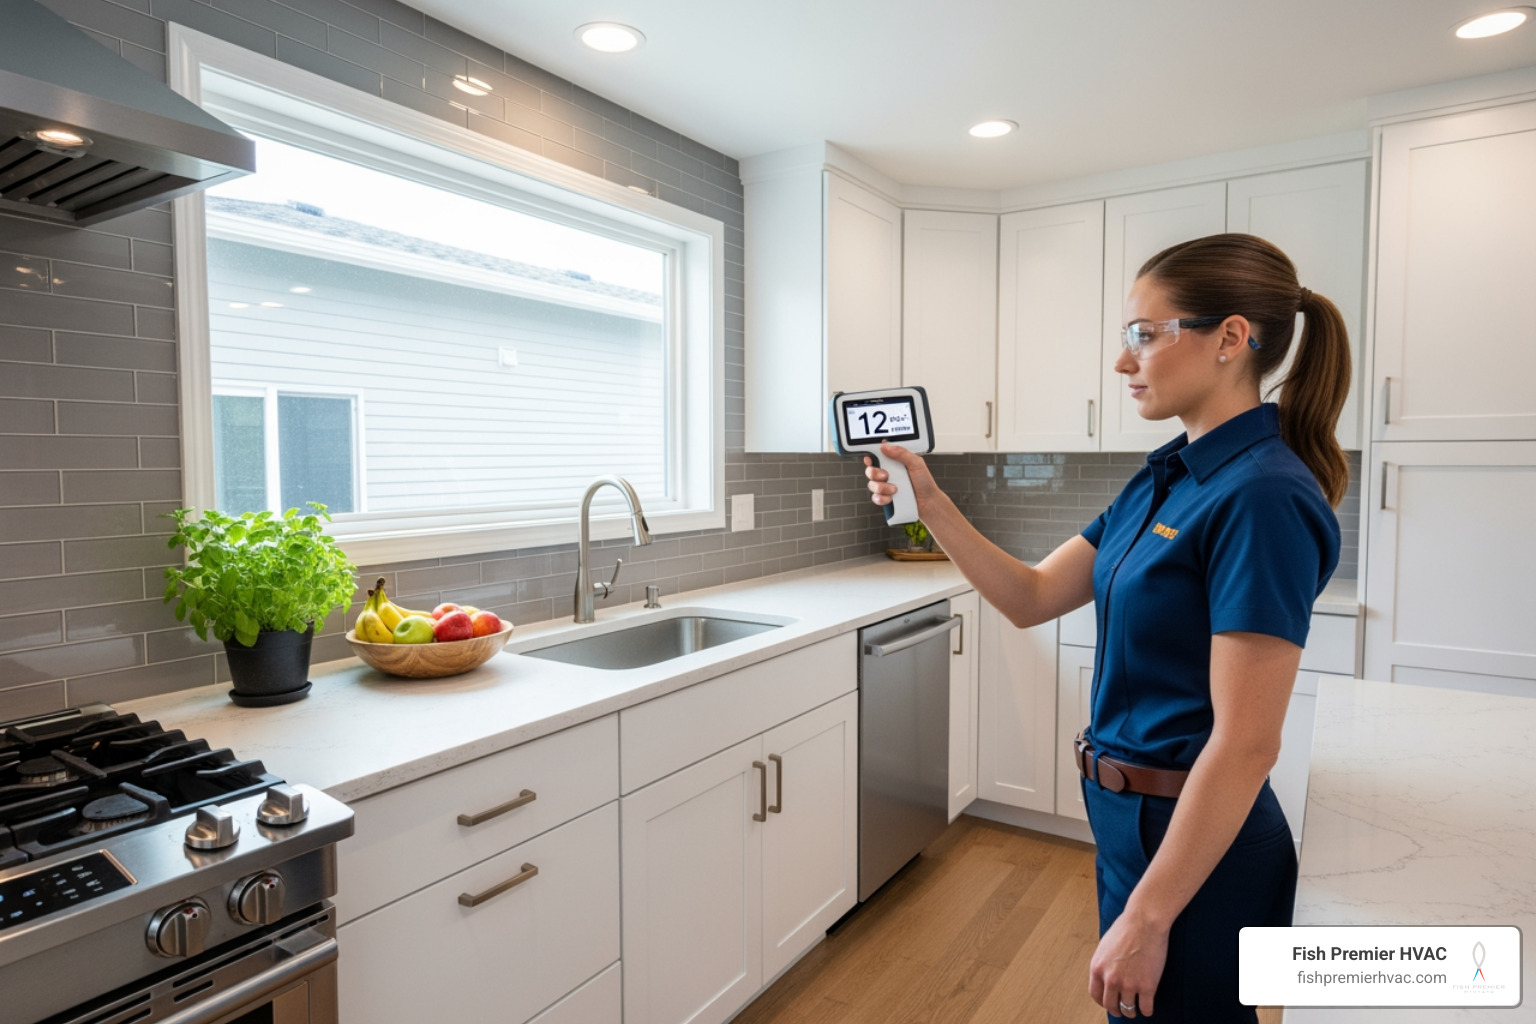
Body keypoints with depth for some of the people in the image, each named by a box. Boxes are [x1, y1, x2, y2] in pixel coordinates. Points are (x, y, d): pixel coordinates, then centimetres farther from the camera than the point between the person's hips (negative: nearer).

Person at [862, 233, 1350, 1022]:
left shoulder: (1261, 497, -23)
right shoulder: (1165, 478, 4)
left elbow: (1245, 743, -25)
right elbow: (1031, 598, 4)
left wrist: (1146, 919, -20)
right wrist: (929, 504, -6)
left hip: (1194, 841, -8)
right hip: (1128, 812, 8)